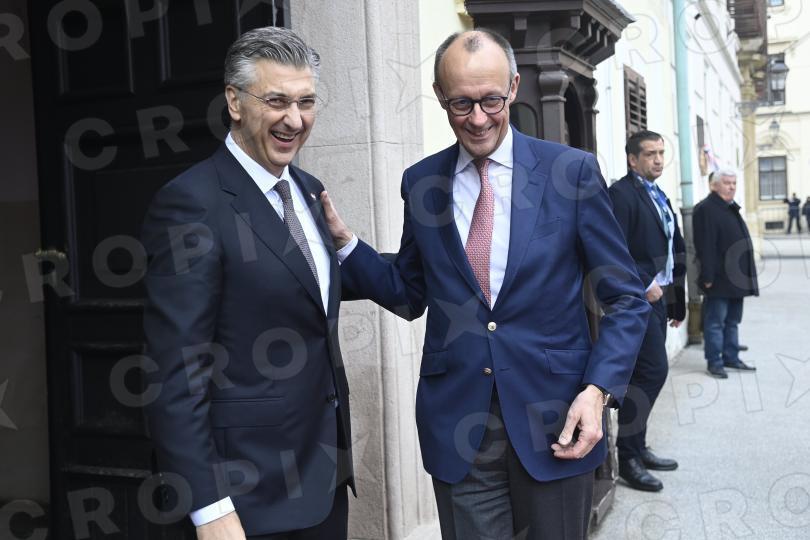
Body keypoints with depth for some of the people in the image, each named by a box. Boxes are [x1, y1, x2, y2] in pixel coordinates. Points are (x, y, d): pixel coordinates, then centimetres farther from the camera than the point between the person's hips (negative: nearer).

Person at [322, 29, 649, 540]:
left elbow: (627, 299, -1)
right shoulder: (421, 182, 3)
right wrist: (344, 241, -2)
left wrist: (597, 391, -13)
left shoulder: (573, 171, -5)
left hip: (554, 420, -1)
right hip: (457, 425, 1)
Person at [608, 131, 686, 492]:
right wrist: (643, 286, -19)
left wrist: (678, 301, 17)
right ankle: (628, 457, -3)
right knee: (653, 371, -12)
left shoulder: (658, 197, 18)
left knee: (645, 375, 12)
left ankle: (637, 449, 22)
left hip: (657, 297, 9)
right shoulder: (621, 194, -10)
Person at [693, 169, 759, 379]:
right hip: (719, 280, -9)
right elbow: (705, 246, -19)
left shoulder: (732, 208, 18)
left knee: (732, 321, 15)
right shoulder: (706, 209, -13)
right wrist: (708, 277, -23)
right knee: (715, 322, -2)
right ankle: (714, 362, 4)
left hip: (736, 279, 9)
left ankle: (731, 357, 23)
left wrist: (747, 274, 19)